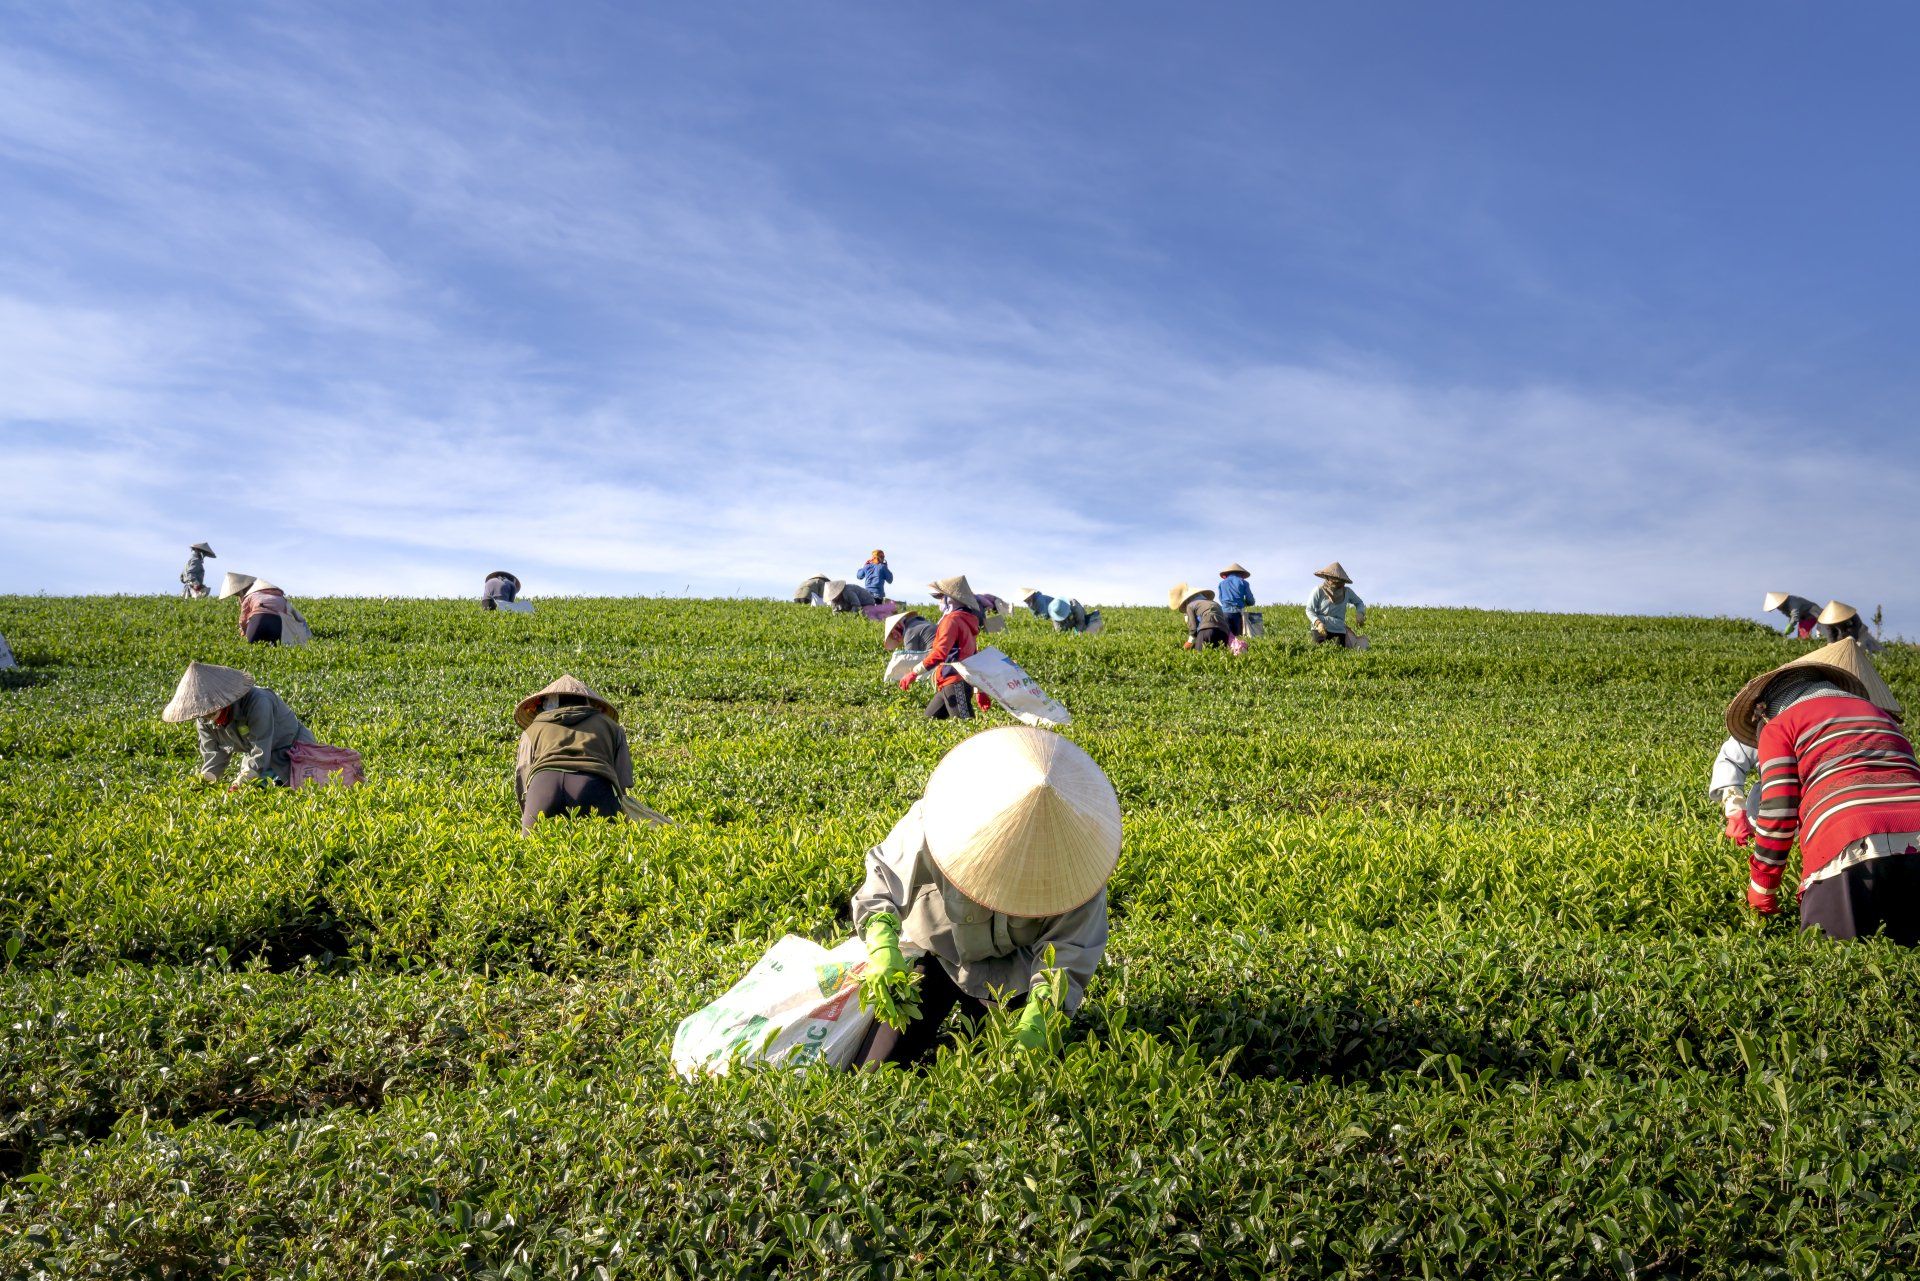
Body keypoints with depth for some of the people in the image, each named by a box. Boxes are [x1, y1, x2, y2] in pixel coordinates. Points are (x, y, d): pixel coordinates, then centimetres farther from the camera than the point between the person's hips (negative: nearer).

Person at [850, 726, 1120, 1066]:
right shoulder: (929, 824, -32)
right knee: (871, 1076, -4)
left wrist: (1039, 1012, -38)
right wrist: (882, 945, -36)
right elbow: (884, 878, -19)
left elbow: (1068, 948, -23)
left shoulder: (1077, 858, -28)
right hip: (935, 952, 0)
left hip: (1013, 970, 1)